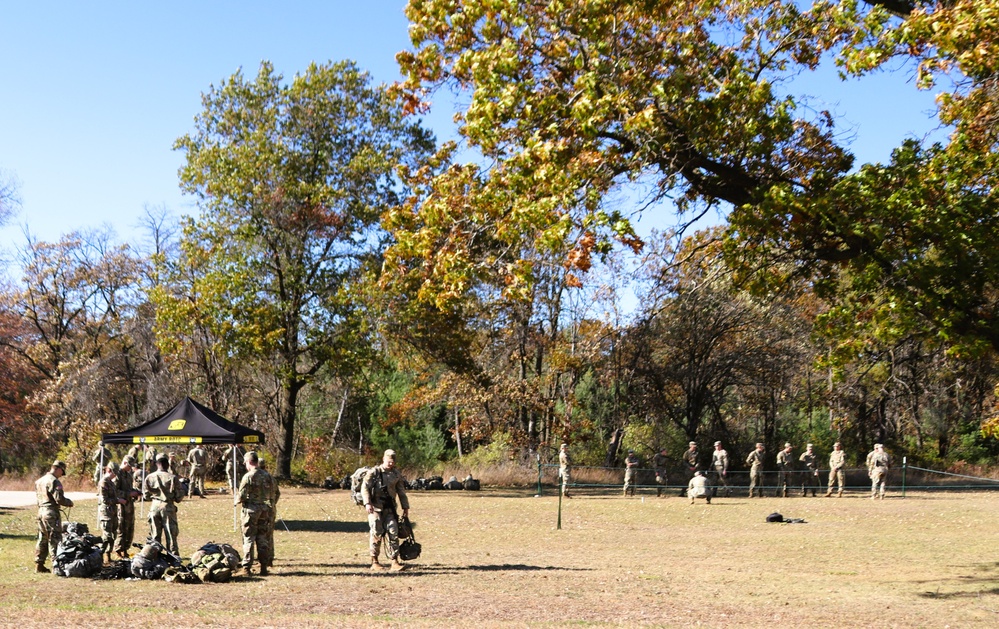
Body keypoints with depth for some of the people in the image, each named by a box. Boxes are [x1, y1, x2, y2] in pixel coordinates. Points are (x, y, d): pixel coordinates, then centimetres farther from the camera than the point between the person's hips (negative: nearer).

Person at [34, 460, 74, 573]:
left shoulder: (39, 481, 14)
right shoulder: (54, 481, -14)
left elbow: (38, 496, 18)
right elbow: (59, 499, -19)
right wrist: (69, 502, -2)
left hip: (41, 510, 9)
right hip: (52, 513, -9)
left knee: (42, 539, 15)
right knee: (55, 539, -4)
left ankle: (39, 565, 20)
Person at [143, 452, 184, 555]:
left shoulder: (149, 477, -4)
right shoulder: (172, 478, -12)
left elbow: (145, 495, 4)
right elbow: (179, 496, -6)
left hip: (154, 507, 3)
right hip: (168, 507, -2)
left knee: (155, 535, 12)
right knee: (171, 533, 4)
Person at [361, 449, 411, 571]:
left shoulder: (396, 474, 11)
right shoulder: (374, 472, -3)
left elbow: (401, 491, 18)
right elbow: (364, 487, -9)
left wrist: (405, 507, 14)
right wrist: (367, 503, -21)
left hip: (389, 508, 4)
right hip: (375, 507, -4)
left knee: (393, 533, -4)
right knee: (377, 534, -4)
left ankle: (395, 562, -3)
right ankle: (374, 562, 8)